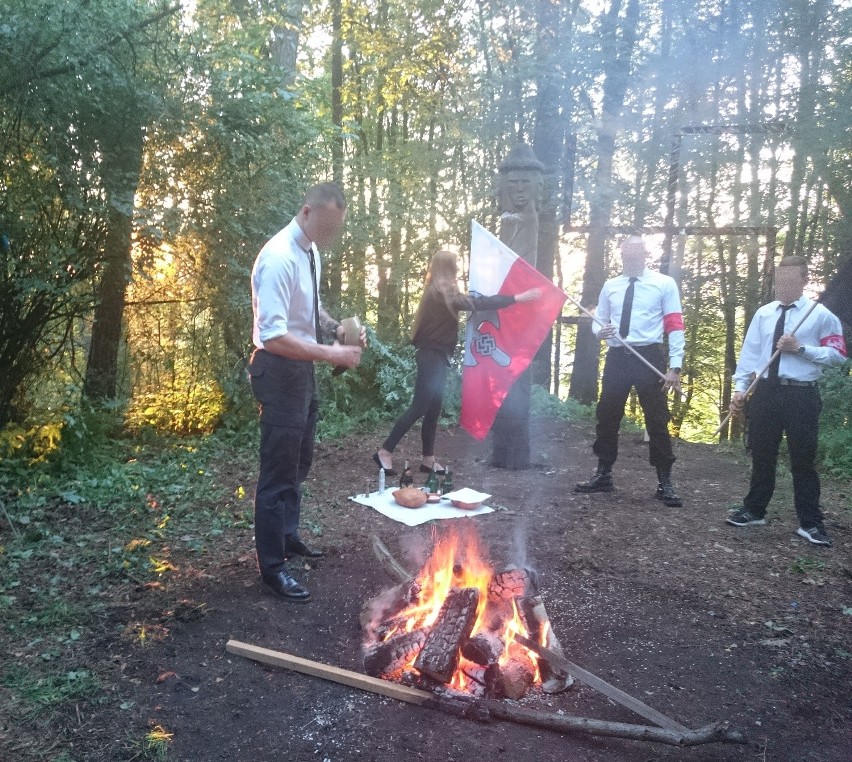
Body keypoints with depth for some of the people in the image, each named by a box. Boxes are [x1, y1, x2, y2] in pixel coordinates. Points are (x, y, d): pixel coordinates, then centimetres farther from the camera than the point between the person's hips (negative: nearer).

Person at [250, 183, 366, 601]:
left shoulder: (311, 252, 5)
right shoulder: (280, 258, -24)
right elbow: (274, 336, -30)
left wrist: (337, 327, 1)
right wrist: (333, 354, -29)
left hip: (302, 366, 10)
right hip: (280, 369, -10)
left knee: (300, 460, 22)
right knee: (279, 469, -1)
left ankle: (288, 536, 41)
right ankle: (272, 568, 13)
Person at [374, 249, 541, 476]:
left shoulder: (439, 292, 15)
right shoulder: (443, 293, -16)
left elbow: (470, 302, 14)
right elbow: (479, 303, -21)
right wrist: (519, 298, -21)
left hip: (434, 357, 10)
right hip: (432, 357, -10)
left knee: (433, 410, 10)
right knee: (419, 408, -9)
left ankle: (428, 459, 15)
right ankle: (384, 452, -5)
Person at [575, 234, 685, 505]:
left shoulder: (664, 284, 0)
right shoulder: (610, 286, 11)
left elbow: (675, 326, -4)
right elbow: (599, 320, 19)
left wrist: (675, 366, -12)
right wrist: (600, 331, -8)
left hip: (649, 357, -4)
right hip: (616, 358, 4)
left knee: (657, 420, 3)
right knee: (607, 417, 10)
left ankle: (664, 483, 13)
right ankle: (603, 475, 24)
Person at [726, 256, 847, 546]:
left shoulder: (820, 315, -2)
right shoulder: (763, 314, 8)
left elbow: (838, 354, -4)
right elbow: (749, 352, 6)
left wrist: (801, 348, -15)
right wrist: (739, 387, -1)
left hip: (801, 395, -3)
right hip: (765, 392, 4)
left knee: (803, 460, 3)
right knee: (761, 456, 13)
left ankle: (810, 523, 15)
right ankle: (754, 510, 27)